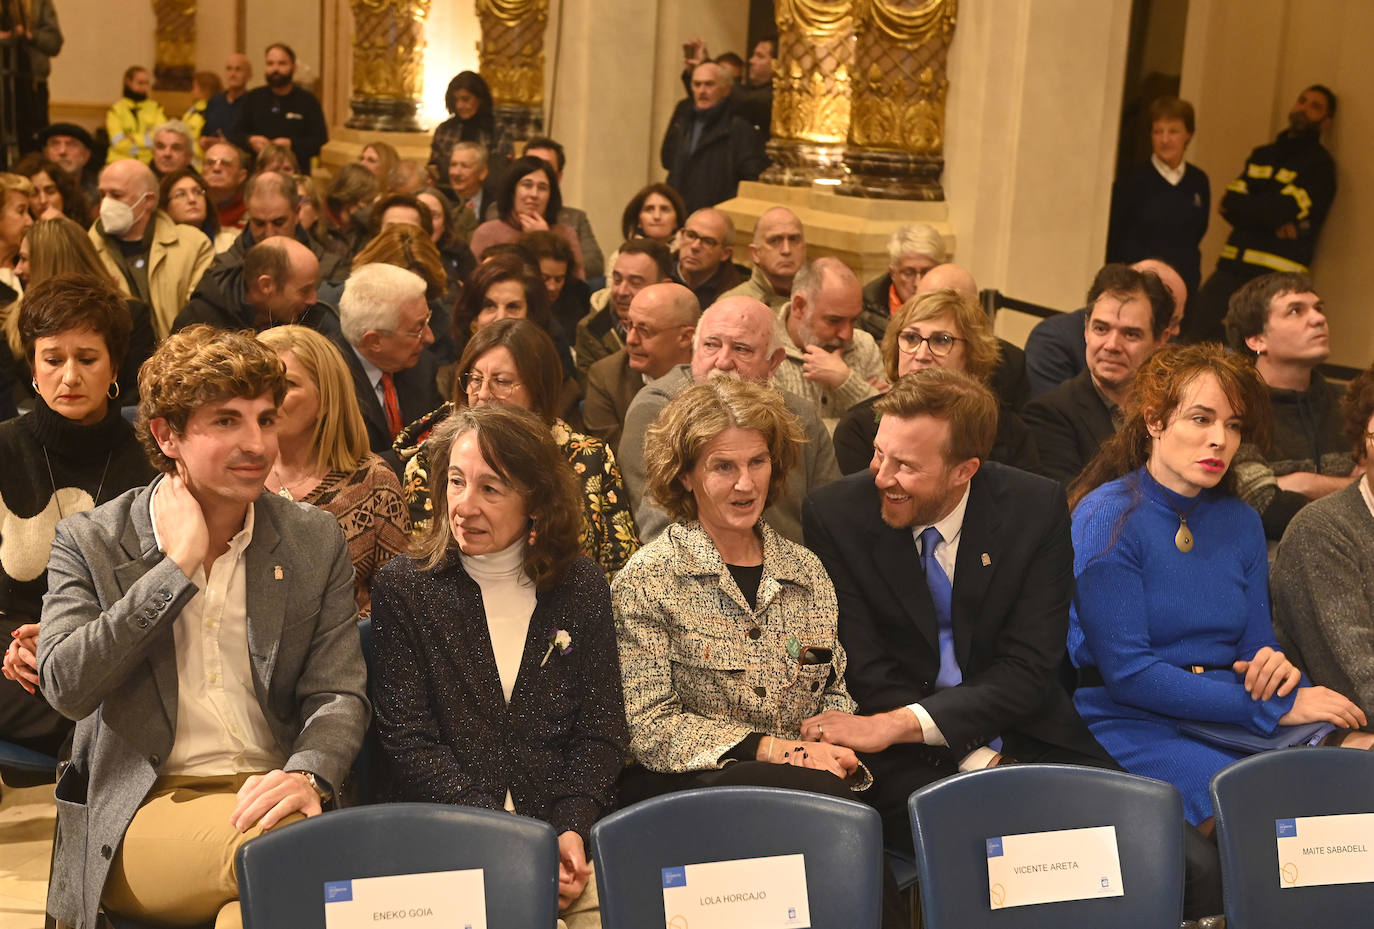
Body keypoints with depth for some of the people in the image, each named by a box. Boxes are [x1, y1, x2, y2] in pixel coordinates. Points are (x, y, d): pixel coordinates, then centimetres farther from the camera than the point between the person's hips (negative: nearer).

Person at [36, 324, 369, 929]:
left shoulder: (316, 542, 10)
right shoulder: (88, 542, 4)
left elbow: (339, 696, 6)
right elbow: (66, 687, -11)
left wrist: (306, 774, -17)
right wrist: (179, 565, -11)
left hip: (267, 798, 2)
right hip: (142, 815, -2)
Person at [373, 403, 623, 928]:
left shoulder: (580, 586, 9)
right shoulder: (403, 586, 4)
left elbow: (600, 731, 7)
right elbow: (407, 740, -3)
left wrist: (572, 828, -12)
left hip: (570, 831, 3)